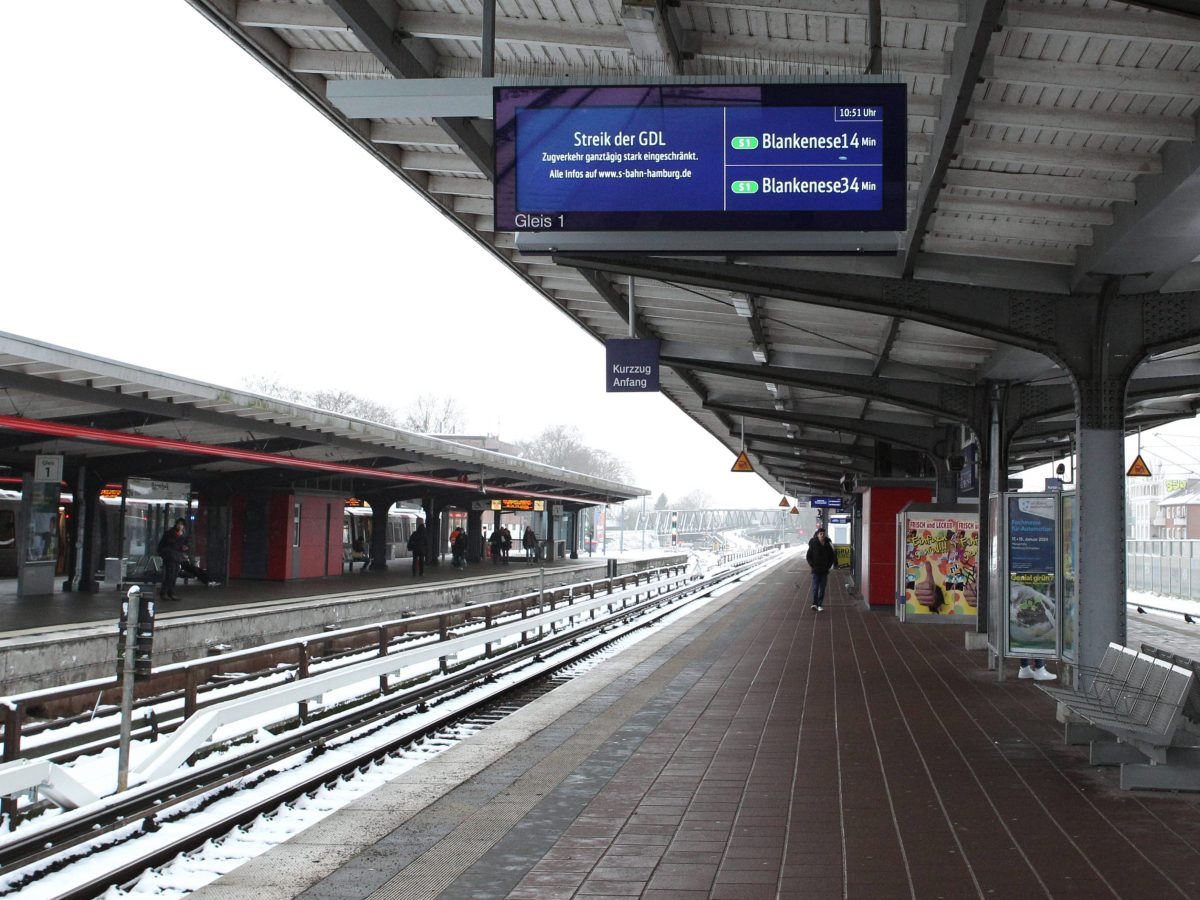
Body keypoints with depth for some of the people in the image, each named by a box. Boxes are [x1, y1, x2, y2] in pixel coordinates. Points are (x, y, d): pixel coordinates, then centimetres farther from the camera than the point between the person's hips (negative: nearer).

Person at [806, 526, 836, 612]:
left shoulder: (828, 545, 4)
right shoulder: (813, 545, -4)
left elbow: (832, 556, 15)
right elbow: (808, 556, 2)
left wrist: (829, 565, 5)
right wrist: (812, 565, -7)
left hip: (824, 571, 3)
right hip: (815, 570, -3)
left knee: (822, 588, 5)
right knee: (815, 587, -11)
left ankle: (820, 605, 9)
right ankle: (815, 603, -14)